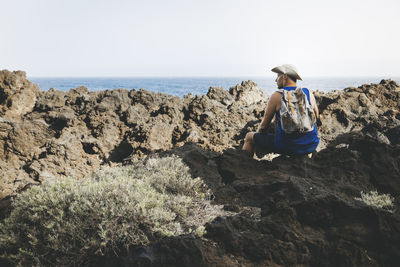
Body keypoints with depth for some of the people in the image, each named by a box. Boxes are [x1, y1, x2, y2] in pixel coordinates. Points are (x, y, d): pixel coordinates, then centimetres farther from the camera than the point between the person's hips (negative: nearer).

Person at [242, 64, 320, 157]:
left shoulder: (276, 96, -8)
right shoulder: (309, 94, 3)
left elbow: (264, 125, -2)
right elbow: (316, 117, 20)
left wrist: (257, 133, 19)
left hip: (287, 147, -4)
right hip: (311, 145, 5)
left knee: (249, 136, 16)